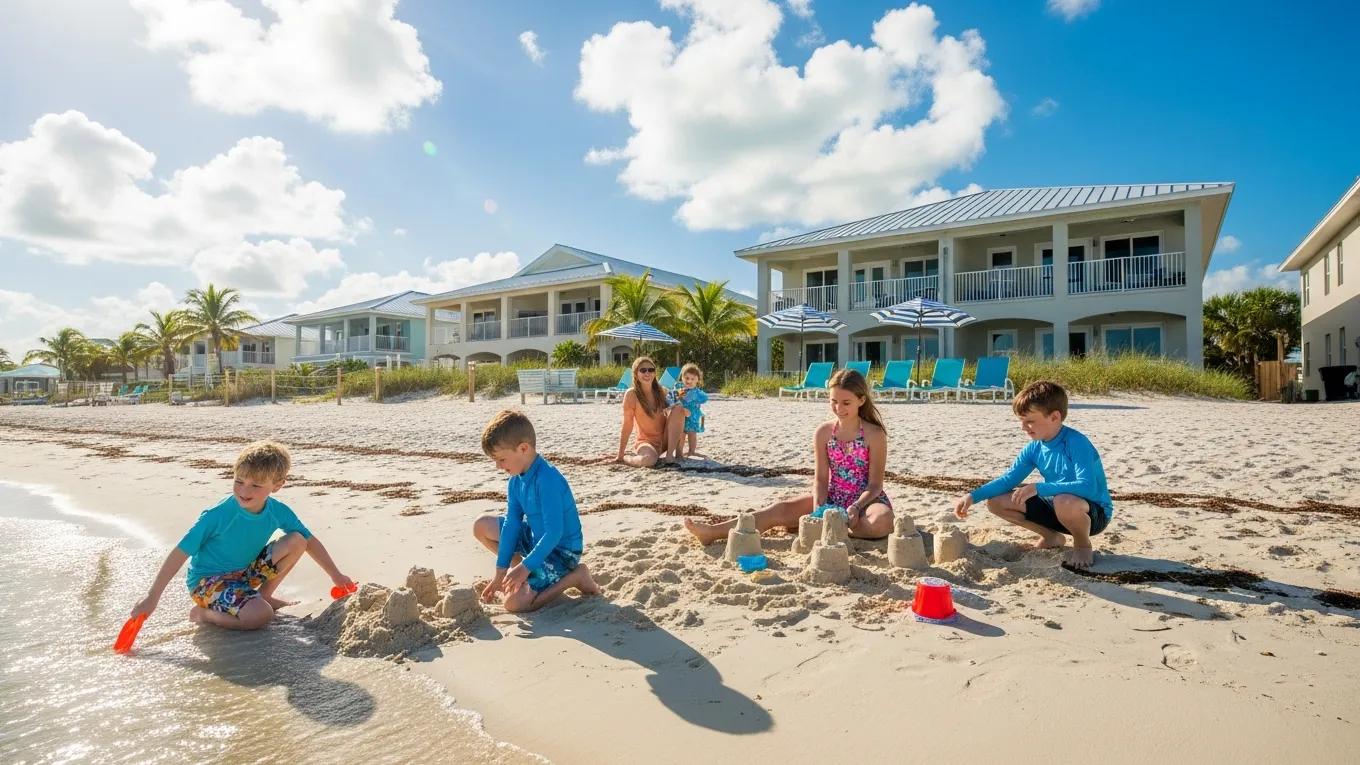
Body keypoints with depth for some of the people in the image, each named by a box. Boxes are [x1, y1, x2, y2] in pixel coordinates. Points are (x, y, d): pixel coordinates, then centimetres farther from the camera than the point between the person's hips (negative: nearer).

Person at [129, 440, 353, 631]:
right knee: (260, 616, -31)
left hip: (244, 572, 6)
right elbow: (180, 553, -19)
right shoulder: (218, 515, -25)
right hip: (208, 580, -6)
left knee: (296, 541, -14)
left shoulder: (278, 512, -11)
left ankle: (264, 595, 4)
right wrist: (152, 598, -18)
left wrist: (336, 576, 6)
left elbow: (310, 541, 1)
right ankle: (203, 614, -3)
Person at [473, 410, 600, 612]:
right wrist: (501, 571, -3)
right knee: (482, 527, 12)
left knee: (515, 602, -22)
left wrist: (525, 567, -26)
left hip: (561, 550, -9)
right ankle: (533, 571, 10)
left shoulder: (547, 480, -29)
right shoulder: (516, 480, -2)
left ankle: (575, 576, -4)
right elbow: (512, 523, -1)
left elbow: (554, 533, -30)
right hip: (535, 538, 9)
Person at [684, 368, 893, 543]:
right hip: (832, 497, 2)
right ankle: (713, 531, -28)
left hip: (867, 499, -2)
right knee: (783, 509, -21)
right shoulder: (823, 432, -3)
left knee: (883, 521, -38)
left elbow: (875, 484, -11)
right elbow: (821, 477, -6)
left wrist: (856, 507, -29)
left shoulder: (874, 434, -11)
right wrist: (818, 510, -24)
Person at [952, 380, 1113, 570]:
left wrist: (1038, 488, -40)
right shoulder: (1034, 448, -3)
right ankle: (1051, 537, 14)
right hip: (1056, 505, 7)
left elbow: (1088, 487, -36)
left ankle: (1083, 546, -7)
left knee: (1065, 502, -42)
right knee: (996, 501, -4)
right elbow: (1009, 478, 1)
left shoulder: (1076, 443, -25)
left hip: (1094, 512, -7)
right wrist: (973, 496, -12)